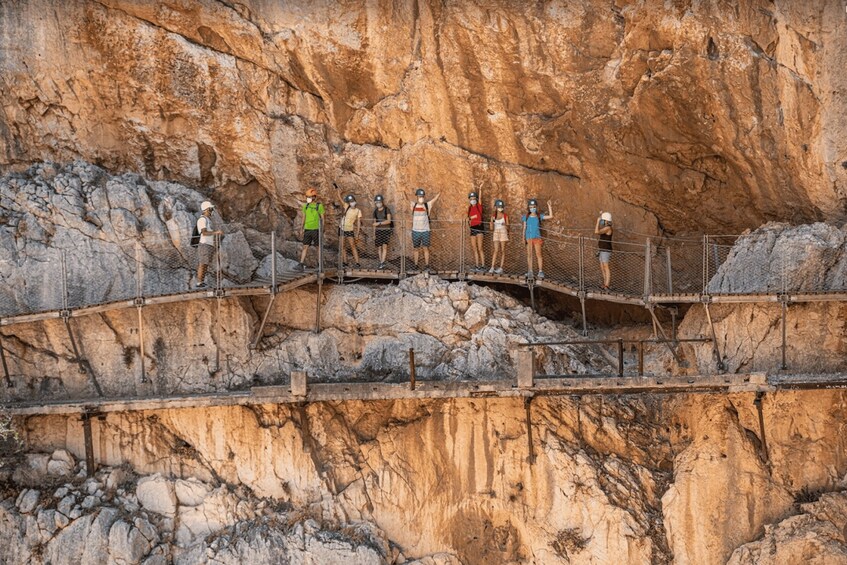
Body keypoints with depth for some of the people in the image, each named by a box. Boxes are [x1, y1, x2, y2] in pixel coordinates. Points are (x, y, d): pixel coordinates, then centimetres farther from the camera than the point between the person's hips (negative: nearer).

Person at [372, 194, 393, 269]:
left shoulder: (387, 210, -3)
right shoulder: (375, 211, 10)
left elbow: (389, 221, -13)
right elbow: (375, 224, 15)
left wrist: (379, 223, -23)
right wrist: (374, 234, 14)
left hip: (386, 230, -4)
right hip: (378, 231, 4)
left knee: (384, 246, -15)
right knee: (379, 247, 1)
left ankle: (382, 262, -20)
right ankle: (381, 262, 8)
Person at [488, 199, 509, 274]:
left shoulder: (505, 216, 2)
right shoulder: (493, 216, 6)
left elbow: (508, 228, 1)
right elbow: (492, 228, 4)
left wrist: (505, 225, -20)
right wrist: (492, 222, -14)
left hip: (503, 233, -1)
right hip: (496, 233, 1)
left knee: (502, 251, 0)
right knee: (496, 250, -11)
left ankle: (501, 268, 4)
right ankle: (492, 268, -13)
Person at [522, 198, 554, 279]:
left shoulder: (539, 217, 5)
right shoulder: (526, 217, 8)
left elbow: (550, 216, -1)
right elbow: (524, 228, 9)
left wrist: (549, 206, -3)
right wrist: (523, 237, -1)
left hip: (537, 237, -1)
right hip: (528, 238, 1)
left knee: (538, 254, -8)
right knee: (529, 255, 3)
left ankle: (540, 271, -8)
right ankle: (530, 272, 7)